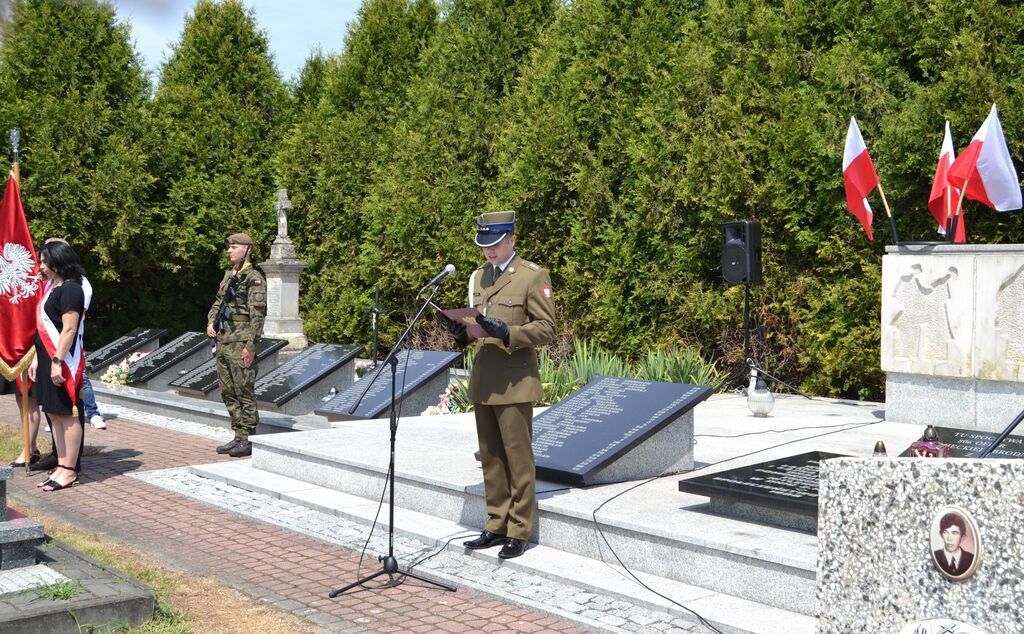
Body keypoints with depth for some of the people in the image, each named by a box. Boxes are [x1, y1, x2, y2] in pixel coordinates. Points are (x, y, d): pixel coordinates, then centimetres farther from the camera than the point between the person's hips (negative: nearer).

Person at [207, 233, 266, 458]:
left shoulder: (254, 278, -9)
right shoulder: (228, 276, 17)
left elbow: (257, 314, -15)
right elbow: (218, 303, 26)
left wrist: (251, 345, -19)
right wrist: (211, 322, 6)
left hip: (241, 343, -9)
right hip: (223, 341, 9)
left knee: (244, 392, -5)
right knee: (228, 392, 11)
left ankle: (247, 441, 0)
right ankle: (238, 437, 18)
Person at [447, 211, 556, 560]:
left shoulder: (533, 276, -5)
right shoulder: (478, 276, 16)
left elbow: (546, 328, -9)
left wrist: (508, 333, -23)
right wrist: (462, 331, 1)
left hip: (514, 382, -7)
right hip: (483, 381, 7)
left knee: (518, 458, -2)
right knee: (490, 457, 11)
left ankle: (519, 531, 6)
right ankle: (496, 525, 20)